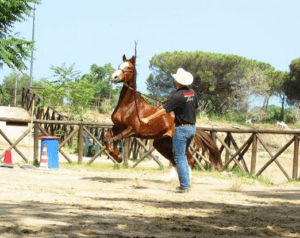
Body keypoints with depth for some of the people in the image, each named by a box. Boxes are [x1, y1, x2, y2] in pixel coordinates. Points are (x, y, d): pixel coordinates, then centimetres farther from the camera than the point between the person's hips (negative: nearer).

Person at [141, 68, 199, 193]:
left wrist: (148, 119, -14)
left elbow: (164, 110, -19)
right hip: (192, 127, 8)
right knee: (182, 155, 20)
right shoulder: (193, 93, 6)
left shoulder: (177, 96, -18)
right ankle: (187, 183, 19)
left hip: (181, 128, -8)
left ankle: (184, 186, -5)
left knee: (179, 157, -2)